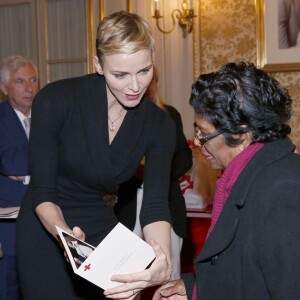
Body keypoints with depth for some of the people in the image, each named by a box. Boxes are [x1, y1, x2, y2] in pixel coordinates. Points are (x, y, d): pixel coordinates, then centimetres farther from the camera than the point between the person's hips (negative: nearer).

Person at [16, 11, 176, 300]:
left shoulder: (158, 125, -10)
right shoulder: (56, 100, -20)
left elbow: (155, 205, -18)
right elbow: (43, 193, -17)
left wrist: (162, 262, -39)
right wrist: (65, 235, -38)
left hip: (103, 232, 3)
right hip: (47, 232, -3)